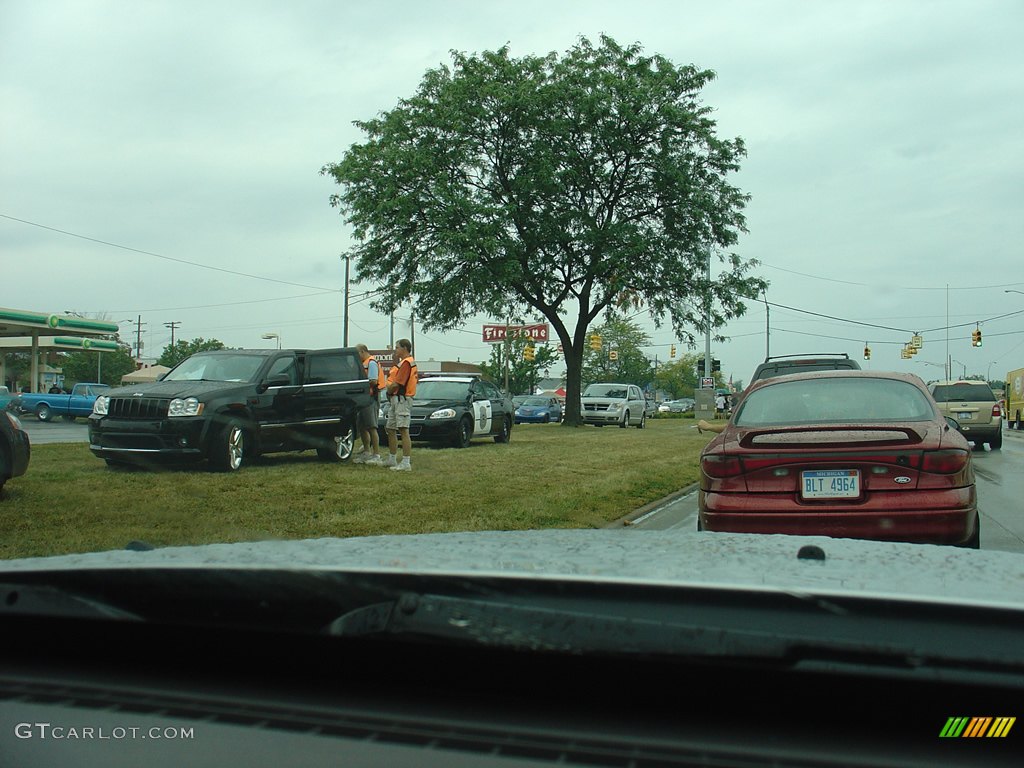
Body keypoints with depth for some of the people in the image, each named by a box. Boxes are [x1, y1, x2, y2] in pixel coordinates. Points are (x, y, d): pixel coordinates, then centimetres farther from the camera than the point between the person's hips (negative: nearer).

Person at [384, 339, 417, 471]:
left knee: (403, 430, -15)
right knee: (390, 429, 18)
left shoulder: (406, 363, -14)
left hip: (402, 399, -12)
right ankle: (392, 460, 28)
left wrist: (390, 390, -1)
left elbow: (397, 383, -19)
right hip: (395, 399, 12)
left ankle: (406, 463, -18)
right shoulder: (403, 362, 21)